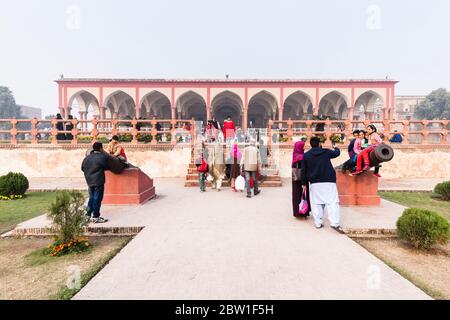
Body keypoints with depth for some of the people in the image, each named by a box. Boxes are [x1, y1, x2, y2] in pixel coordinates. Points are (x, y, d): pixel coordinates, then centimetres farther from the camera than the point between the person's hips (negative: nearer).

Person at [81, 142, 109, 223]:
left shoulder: (87, 157, 7)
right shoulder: (102, 157, -12)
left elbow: (82, 168, 12)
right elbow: (106, 167, -3)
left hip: (90, 181, 7)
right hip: (98, 181, -7)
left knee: (91, 198, 18)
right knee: (97, 199, -1)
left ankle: (88, 214, 25)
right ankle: (96, 217, 4)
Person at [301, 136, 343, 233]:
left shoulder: (306, 155, 4)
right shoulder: (326, 152, 2)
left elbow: (303, 171, 5)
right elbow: (337, 152, 24)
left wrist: (304, 183, 12)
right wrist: (335, 147, 46)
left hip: (314, 183, 2)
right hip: (328, 181, -1)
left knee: (316, 203, 8)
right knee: (332, 201, -2)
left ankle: (318, 223, 11)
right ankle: (334, 223, -11)